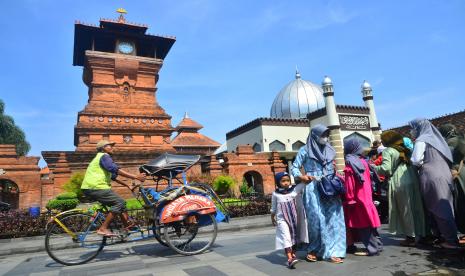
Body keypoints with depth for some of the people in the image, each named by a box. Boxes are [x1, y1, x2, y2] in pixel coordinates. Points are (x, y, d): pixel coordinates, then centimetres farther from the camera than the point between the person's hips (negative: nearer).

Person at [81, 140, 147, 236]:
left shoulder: (100, 157, 25)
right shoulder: (104, 156, -8)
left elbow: (113, 176, 27)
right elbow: (116, 170, -23)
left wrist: (126, 184, 25)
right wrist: (136, 177, -26)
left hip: (91, 188, 10)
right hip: (96, 188, -10)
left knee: (121, 203, 10)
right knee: (119, 202, -15)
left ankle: (127, 225, 9)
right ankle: (103, 228, -13)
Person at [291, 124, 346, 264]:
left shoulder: (329, 150, 17)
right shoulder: (305, 150, 2)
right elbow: (294, 168, 0)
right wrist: (302, 177, -17)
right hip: (313, 188, -5)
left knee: (334, 217, -3)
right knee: (317, 219, -4)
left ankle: (332, 251, 2)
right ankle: (313, 249, 12)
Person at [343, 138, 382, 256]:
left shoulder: (350, 163, -14)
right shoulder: (363, 161, 7)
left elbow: (349, 183, -14)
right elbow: (368, 180, 13)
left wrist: (348, 199, -10)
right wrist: (368, 193, 20)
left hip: (356, 197, -7)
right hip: (365, 196, 7)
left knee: (362, 222, 0)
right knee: (367, 220, 14)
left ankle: (371, 248, 4)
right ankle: (376, 244, 22)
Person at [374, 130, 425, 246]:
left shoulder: (387, 151, -5)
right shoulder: (405, 149, 17)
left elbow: (386, 169, -14)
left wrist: (373, 168, 0)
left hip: (400, 183, -6)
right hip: (413, 181, 6)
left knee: (405, 210, 1)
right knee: (416, 208, 12)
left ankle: (411, 237, 8)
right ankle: (421, 233, 20)